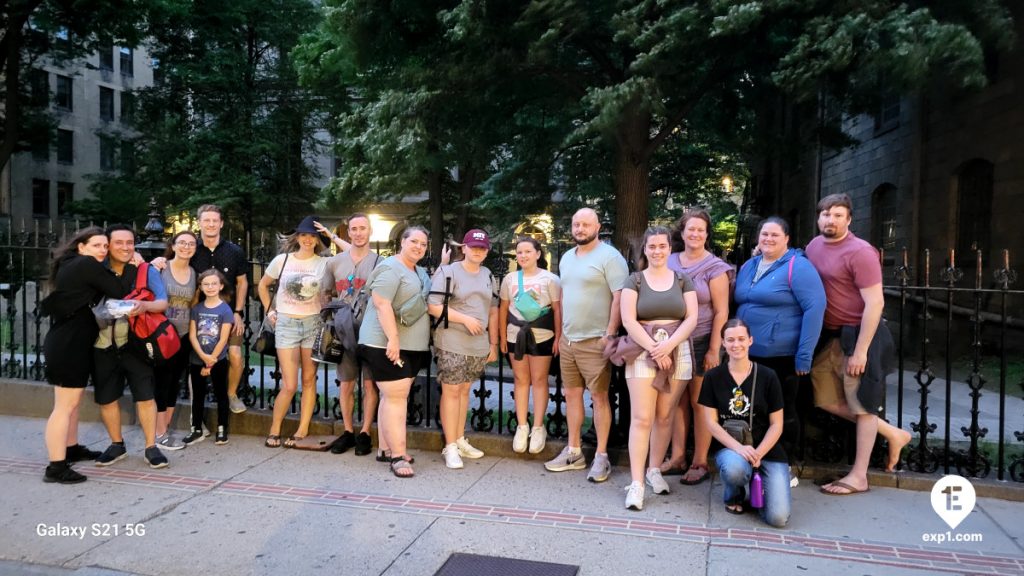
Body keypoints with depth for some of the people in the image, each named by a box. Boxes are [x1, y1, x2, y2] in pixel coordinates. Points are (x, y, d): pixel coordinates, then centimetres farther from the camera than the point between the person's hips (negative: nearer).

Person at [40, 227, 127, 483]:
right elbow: (118, 293, -16)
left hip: (68, 339, 10)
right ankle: (56, 467, -3)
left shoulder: (70, 264, 15)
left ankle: (71, 449, 35)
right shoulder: (87, 265, -14)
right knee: (65, 405, -7)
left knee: (72, 400, 21)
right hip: (69, 343, -10)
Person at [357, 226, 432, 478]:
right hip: (387, 345, -9)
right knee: (396, 397, -9)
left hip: (412, 346, 9)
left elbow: (427, 303, 31)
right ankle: (398, 456, -7)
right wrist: (393, 339, -26)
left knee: (393, 396, 12)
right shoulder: (391, 268, -11)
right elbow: (382, 304, -21)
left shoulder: (420, 272, 18)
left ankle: (386, 448, 20)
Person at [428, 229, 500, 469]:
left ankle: (460, 440, 23)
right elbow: (433, 306, -13)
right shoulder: (448, 272, -7)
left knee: (464, 390, 13)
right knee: (451, 391, -3)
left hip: (479, 344, 6)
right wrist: (466, 319, -18)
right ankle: (450, 447, 3)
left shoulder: (488, 276, 13)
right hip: (452, 343, -6)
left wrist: (493, 344, 13)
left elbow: (493, 311, 16)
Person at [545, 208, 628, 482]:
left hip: (594, 341, -7)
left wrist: (609, 334, -19)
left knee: (599, 397, -2)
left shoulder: (609, 257, -9)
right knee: (572, 394, 12)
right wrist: (560, 334, 16)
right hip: (567, 340, 8)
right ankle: (573, 452, 22)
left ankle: (601, 457, 8)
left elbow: (620, 297, -15)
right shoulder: (566, 258, 15)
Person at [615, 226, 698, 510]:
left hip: (677, 353, 2)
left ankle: (654, 469, 24)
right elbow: (628, 321, -4)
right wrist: (654, 348, -13)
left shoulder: (683, 280, 10)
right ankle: (636, 483, -6)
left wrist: (668, 345, -12)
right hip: (642, 353, -2)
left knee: (664, 416, 7)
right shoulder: (634, 281, 5)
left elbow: (691, 318, 2)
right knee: (641, 418, -8)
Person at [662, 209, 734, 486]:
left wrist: (714, 350, -11)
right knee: (677, 401, 8)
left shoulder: (715, 268, -3)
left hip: (701, 343, -4)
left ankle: (700, 463, 12)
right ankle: (677, 458, 19)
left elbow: (721, 312, -6)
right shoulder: (670, 262, 8)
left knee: (700, 404, 2)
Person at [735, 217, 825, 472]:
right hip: (749, 355, 6)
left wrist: (804, 355, -19)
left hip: (782, 357, -6)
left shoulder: (797, 266, -9)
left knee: (783, 412, 7)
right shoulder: (748, 266, 13)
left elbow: (815, 307, -16)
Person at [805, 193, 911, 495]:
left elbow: (875, 303, -19)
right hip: (828, 335, 8)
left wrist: (860, 351, -20)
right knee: (827, 400, 12)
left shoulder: (859, 252, -17)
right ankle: (893, 434, 29)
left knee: (862, 404, 4)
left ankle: (859, 477, 15)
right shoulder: (814, 246, 7)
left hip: (859, 334, -8)